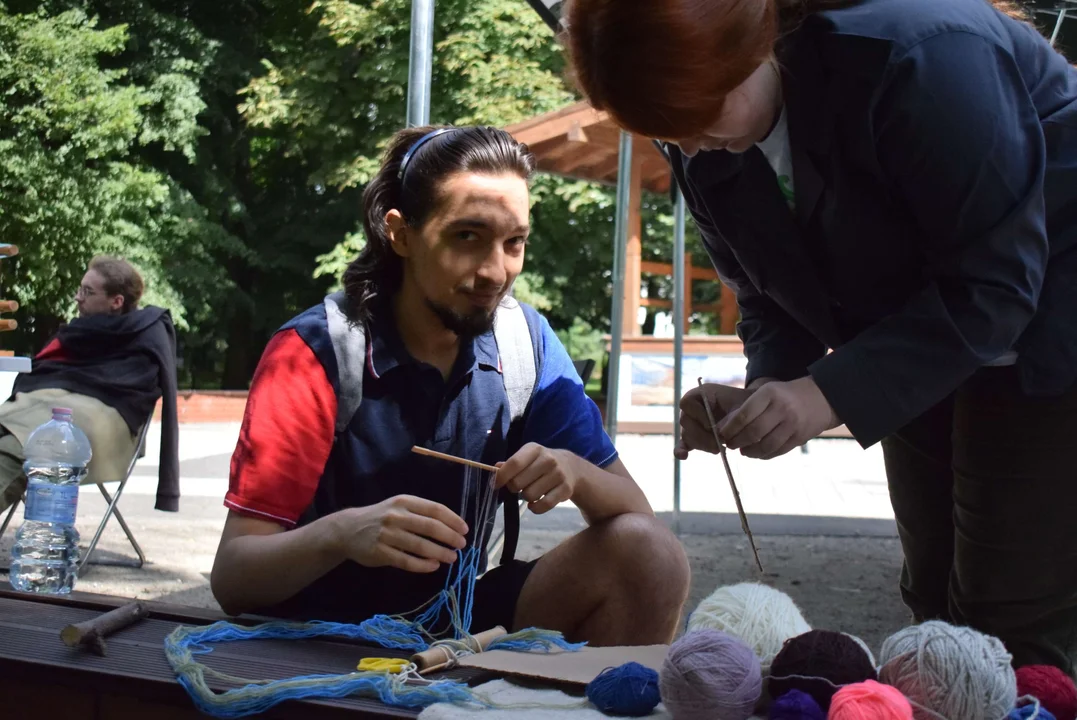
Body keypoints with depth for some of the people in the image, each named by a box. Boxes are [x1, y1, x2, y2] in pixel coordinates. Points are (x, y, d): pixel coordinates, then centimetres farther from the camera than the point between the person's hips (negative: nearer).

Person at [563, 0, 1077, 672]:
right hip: (920, 342, 7)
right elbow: (771, 295, 3)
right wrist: (765, 394, -18)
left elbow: (994, 283, -29)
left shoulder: (917, 57, -32)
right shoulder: (701, 146, -8)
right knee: (938, 597, 10)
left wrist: (831, 394, -34)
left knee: (1013, 617, -10)